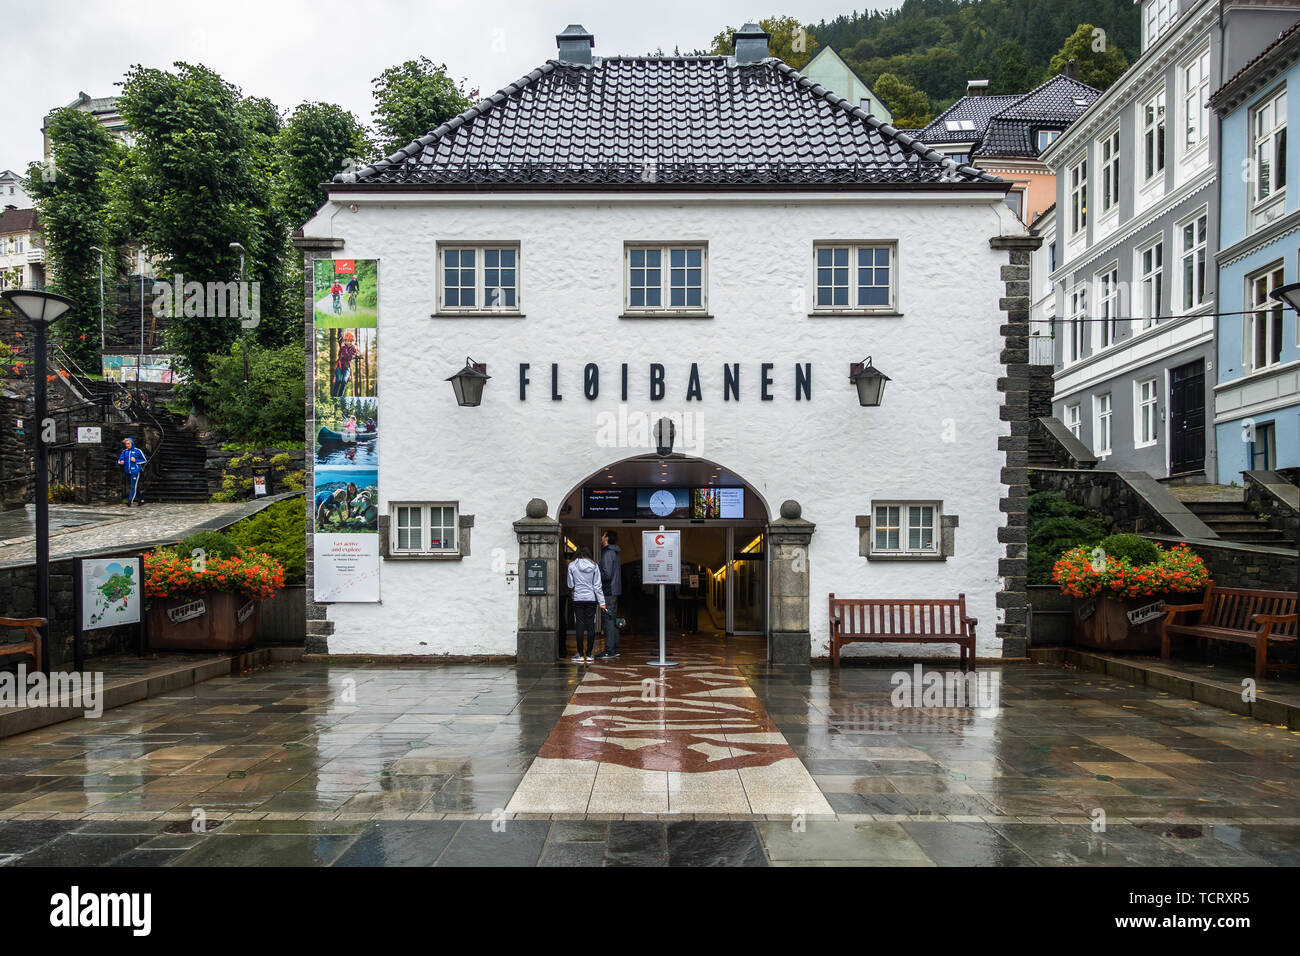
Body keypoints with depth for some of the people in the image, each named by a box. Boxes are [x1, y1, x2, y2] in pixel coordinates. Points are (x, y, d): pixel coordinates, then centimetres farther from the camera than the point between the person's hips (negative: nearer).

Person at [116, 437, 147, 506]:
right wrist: (121, 462, -7)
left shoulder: (137, 451, -2)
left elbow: (144, 460, 1)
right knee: (130, 486, 12)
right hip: (128, 472, 6)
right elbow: (119, 460, 16)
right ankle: (141, 500, 22)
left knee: (133, 487, -10)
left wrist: (135, 460, -11)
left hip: (135, 472, -6)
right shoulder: (124, 451, 10)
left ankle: (130, 501, -12)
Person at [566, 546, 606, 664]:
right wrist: (602, 602, 3)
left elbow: (570, 584, 3)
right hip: (591, 599, 1)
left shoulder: (572, 566, -3)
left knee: (579, 626, 3)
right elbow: (597, 586, 0)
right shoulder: (594, 566, -1)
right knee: (591, 626, 5)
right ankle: (589, 654, 6)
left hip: (578, 599, -1)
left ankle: (580, 654, 2)